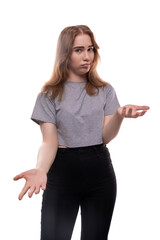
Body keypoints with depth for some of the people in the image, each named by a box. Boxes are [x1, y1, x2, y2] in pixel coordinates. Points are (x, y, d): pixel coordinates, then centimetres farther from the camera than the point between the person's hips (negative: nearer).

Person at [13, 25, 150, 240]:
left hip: (99, 171, 2)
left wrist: (120, 115, -23)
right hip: (62, 170, -2)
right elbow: (49, 141, -8)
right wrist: (40, 169, -29)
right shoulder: (49, 95, -1)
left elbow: (106, 137, -2)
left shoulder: (105, 90, 6)